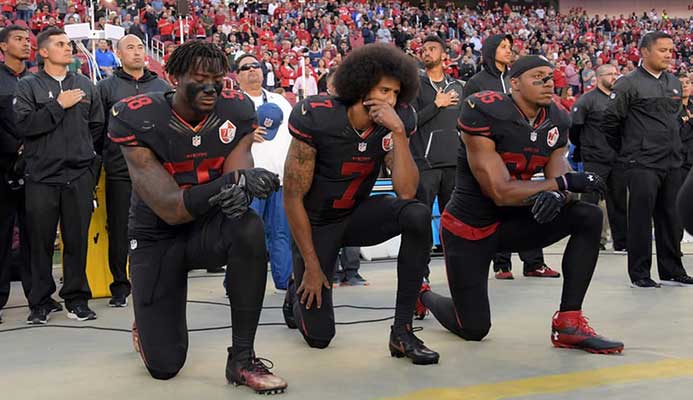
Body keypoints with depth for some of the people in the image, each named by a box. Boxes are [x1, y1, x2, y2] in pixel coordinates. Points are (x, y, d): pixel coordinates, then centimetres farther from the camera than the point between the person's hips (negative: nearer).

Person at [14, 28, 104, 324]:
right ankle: (41, 302, 14)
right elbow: (24, 124, -10)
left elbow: (97, 126, 16)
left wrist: (81, 150, 10)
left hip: (79, 175, 2)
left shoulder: (85, 86, 12)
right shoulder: (28, 87, 3)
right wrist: (58, 105, -12)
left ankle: (77, 298, 16)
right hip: (41, 176, -2)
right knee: (41, 241, 3)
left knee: (77, 239, 5)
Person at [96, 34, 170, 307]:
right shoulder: (106, 87, 5)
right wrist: (97, 163, -1)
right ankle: (120, 286, 13)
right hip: (119, 172, -2)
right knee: (119, 229, 3)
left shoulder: (162, 86, 12)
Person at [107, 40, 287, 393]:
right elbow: (169, 210, -28)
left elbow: (237, 174, -16)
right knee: (164, 365, -4)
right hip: (157, 237, -2)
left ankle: (242, 359, -22)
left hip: (209, 227, 2)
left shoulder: (236, 110, -11)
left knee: (249, 228, -35)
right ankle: (147, 325, 36)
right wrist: (228, 182, -44)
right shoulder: (136, 120, -22)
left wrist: (240, 188, -43)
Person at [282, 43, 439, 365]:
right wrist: (312, 266, -15)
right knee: (319, 336, -5)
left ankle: (402, 331, -19)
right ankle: (298, 295, 34)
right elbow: (292, 197, -18)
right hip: (316, 224, -3)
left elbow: (406, 192, -24)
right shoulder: (317, 119, -25)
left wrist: (398, 132, -34)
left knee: (418, 215, -29)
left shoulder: (396, 122, -15)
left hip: (358, 214, 3)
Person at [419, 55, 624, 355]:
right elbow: (500, 192, -27)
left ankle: (569, 322, -11)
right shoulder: (485, 114, -23)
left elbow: (559, 177, -6)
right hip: (468, 228, -6)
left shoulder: (555, 122, -2)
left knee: (589, 217, -14)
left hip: (511, 222, 6)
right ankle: (422, 293, 33)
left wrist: (555, 196, -31)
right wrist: (562, 183, -29)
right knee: (473, 330, -1)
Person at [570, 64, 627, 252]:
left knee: (619, 200, 10)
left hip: (617, 159, 6)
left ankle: (621, 242, 18)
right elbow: (573, 126, -7)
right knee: (590, 200, -5)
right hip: (595, 160, -6)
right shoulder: (588, 99, -5)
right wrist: (582, 147, 0)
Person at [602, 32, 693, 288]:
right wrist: (627, 149, 1)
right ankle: (639, 274, 6)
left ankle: (672, 271, 20)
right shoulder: (629, 84, -8)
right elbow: (610, 122, -8)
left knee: (671, 218, 10)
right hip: (642, 164, -6)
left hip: (672, 163, 6)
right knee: (641, 218, -2)